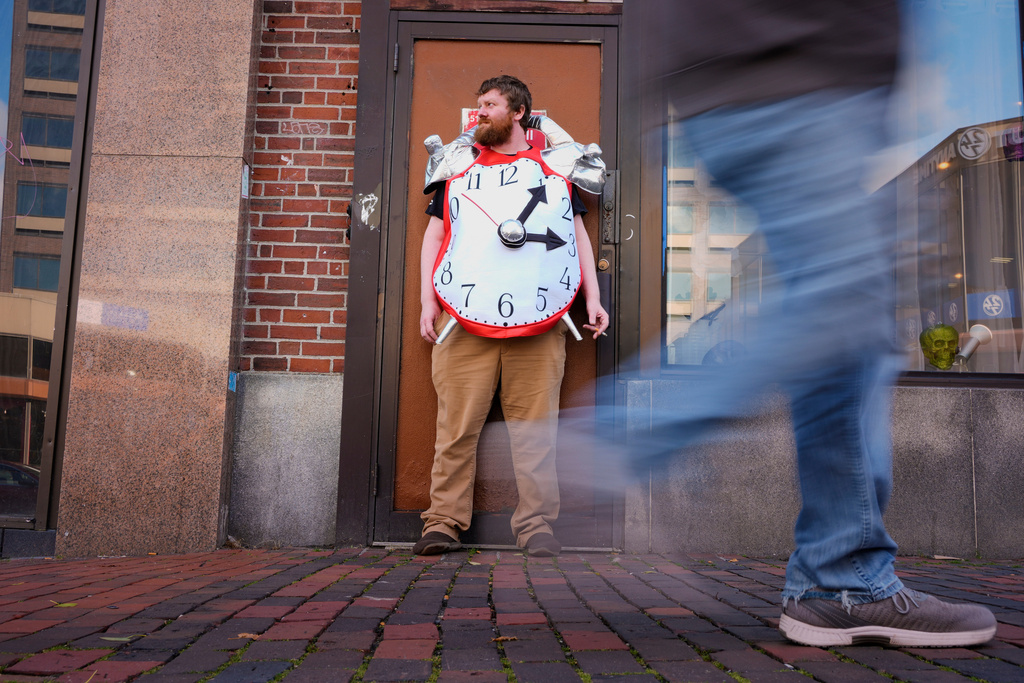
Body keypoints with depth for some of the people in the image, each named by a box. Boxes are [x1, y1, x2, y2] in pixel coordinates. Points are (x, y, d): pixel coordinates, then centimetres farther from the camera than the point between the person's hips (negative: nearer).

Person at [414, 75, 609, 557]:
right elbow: (434, 235, 17)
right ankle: (443, 522, 3)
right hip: (464, 320, 0)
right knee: (457, 424, -4)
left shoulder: (556, 166, 20)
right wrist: (427, 301, 6)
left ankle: (536, 527, 6)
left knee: (535, 427, -2)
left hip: (540, 322, 0)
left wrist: (593, 298, 9)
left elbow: (578, 235, 19)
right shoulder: (458, 164, 20)